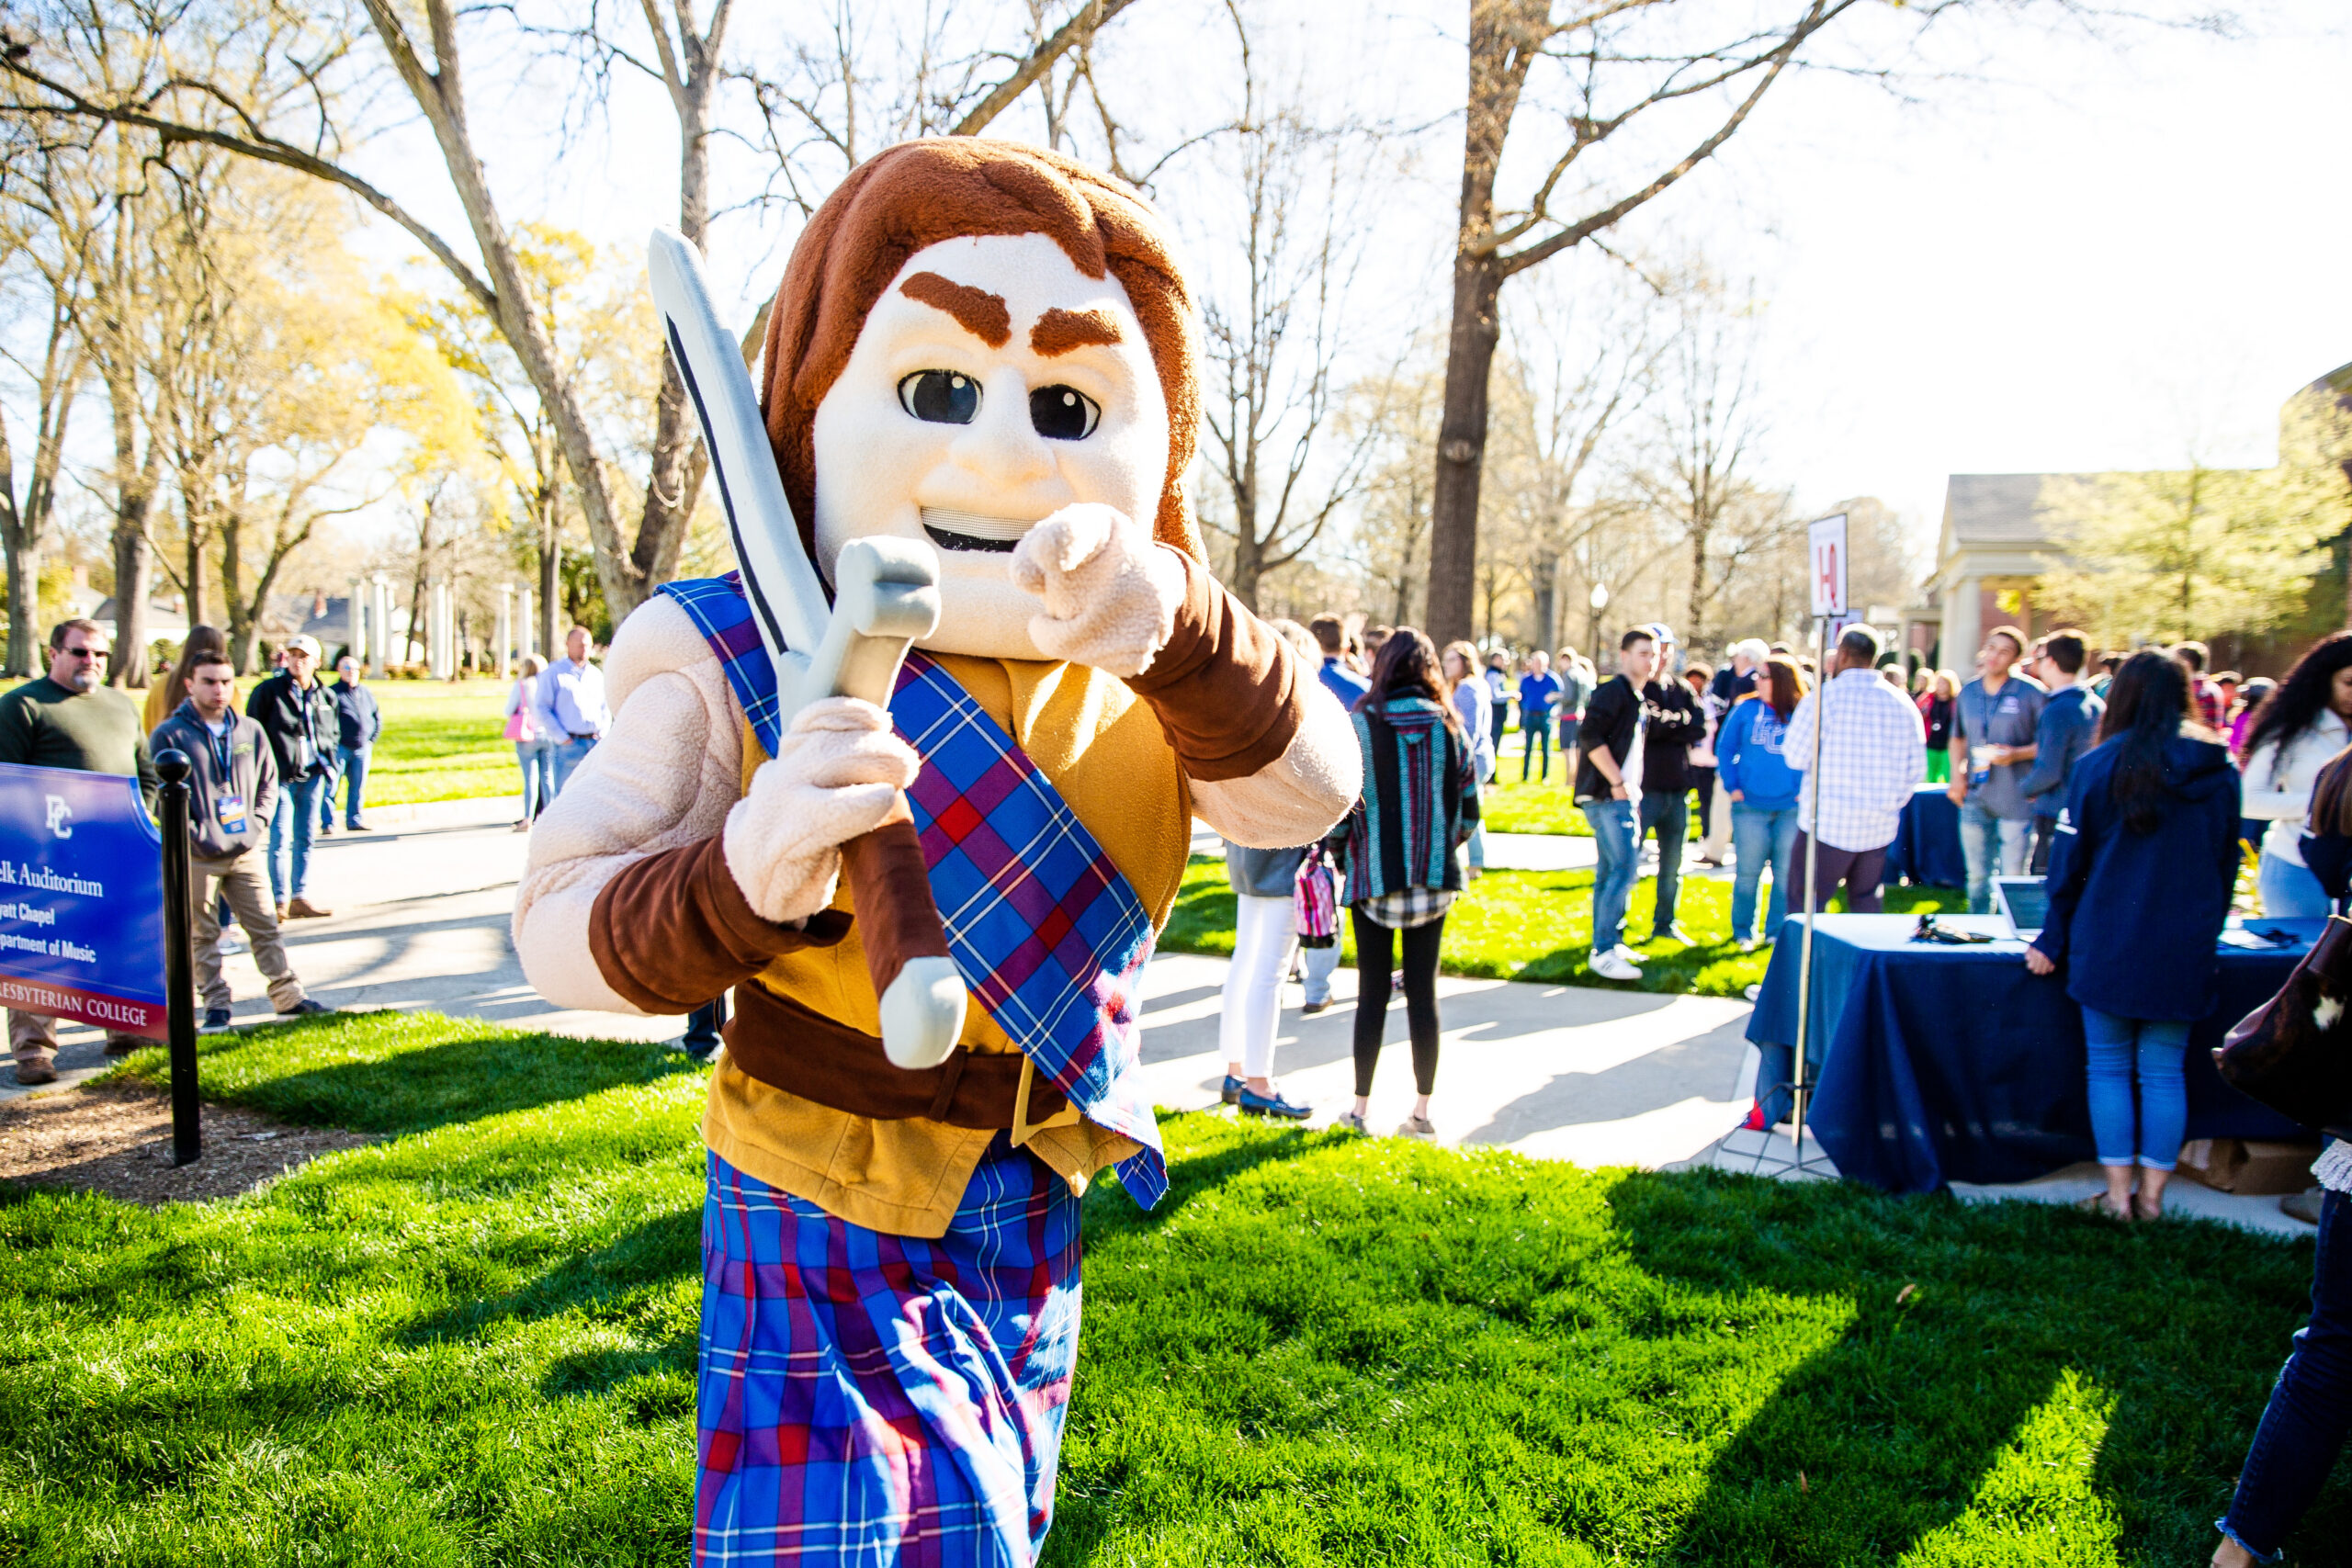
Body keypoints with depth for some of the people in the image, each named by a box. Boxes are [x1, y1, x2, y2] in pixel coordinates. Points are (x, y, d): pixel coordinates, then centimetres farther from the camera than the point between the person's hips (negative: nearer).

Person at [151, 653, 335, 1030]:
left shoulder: (251, 731, 8)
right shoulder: (170, 735, -5)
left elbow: (269, 781, 16)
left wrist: (257, 822, 3)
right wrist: (192, 835, -11)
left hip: (244, 852, 4)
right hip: (196, 857, -4)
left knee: (265, 926, 7)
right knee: (203, 935, 4)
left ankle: (288, 996, 13)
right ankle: (216, 1005, 12)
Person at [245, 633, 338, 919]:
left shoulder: (326, 697, 10)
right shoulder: (269, 691, -4)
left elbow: (333, 732, 24)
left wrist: (326, 759, 8)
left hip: (312, 776, 5)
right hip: (280, 776, -5)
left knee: (305, 838, 10)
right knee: (280, 840, -6)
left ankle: (300, 897, 17)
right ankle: (280, 901, -1)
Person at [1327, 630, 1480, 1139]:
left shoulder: (1360, 724, -9)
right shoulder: (1448, 726, 0)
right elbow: (1469, 808, 4)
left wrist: (1340, 849, 9)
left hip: (1374, 878, -2)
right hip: (1434, 878, 2)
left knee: (1372, 993, 7)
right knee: (1422, 992, 9)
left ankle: (1360, 1109, 14)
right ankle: (1422, 1111, 15)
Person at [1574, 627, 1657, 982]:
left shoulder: (1638, 700, 18)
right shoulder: (1613, 691, -11)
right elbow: (1591, 736, -22)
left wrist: (1630, 787, 12)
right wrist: (1617, 783, -20)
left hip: (1623, 797, 10)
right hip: (1606, 795, -10)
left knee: (1611, 873, 14)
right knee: (1624, 869, -13)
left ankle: (1606, 945, 23)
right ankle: (1603, 951, -9)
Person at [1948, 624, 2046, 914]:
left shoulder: (2031, 693, -5)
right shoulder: (1968, 692, 11)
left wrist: (2016, 754, -20)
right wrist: (1957, 774, 10)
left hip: (2016, 800, -5)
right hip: (1975, 798, 5)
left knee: (2013, 877, -2)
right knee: (1977, 875, 13)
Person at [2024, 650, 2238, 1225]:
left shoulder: (2099, 767, -8)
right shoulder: (2219, 774, 3)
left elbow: (2069, 861, -5)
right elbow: (2227, 865, 12)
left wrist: (2053, 941, 4)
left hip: (2108, 946, -3)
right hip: (2186, 951, 3)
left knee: (2109, 1068, 7)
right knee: (2165, 1072, 9)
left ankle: (2118, 1192, 10)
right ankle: (2152, 1196, 13)